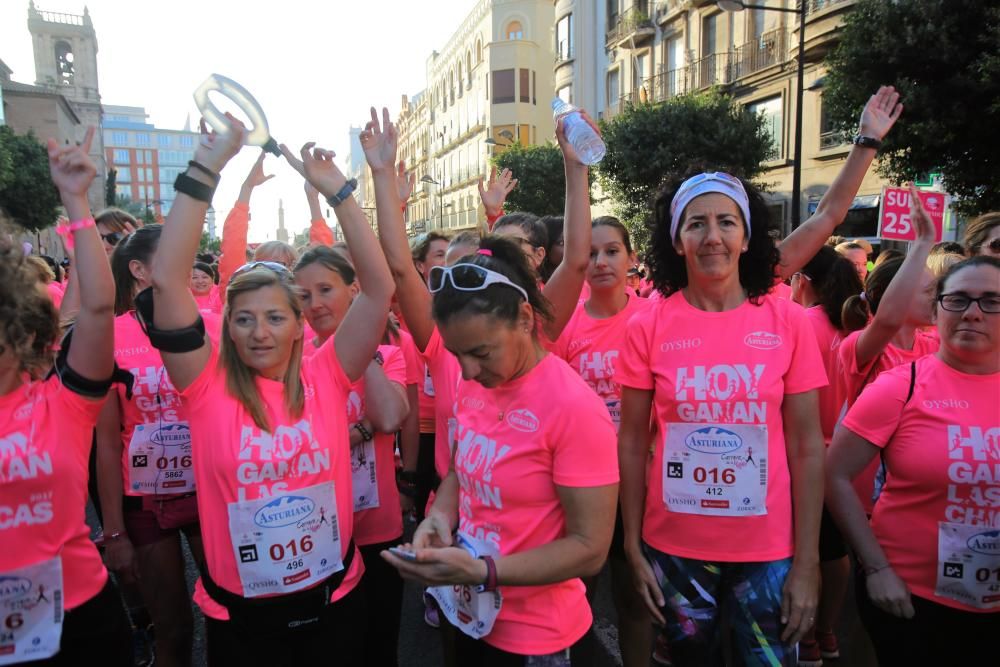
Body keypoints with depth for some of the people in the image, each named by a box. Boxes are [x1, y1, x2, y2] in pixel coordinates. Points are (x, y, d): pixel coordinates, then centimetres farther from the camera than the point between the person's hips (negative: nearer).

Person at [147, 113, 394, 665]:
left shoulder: (324, 378, -8)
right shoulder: (208, 388, -10)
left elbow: (379, 288, -16)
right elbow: (167, 281, -20)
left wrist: (335, 190, -20)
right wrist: (204, 169, -22)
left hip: (333, 599, 1)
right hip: (239, 613, 0)